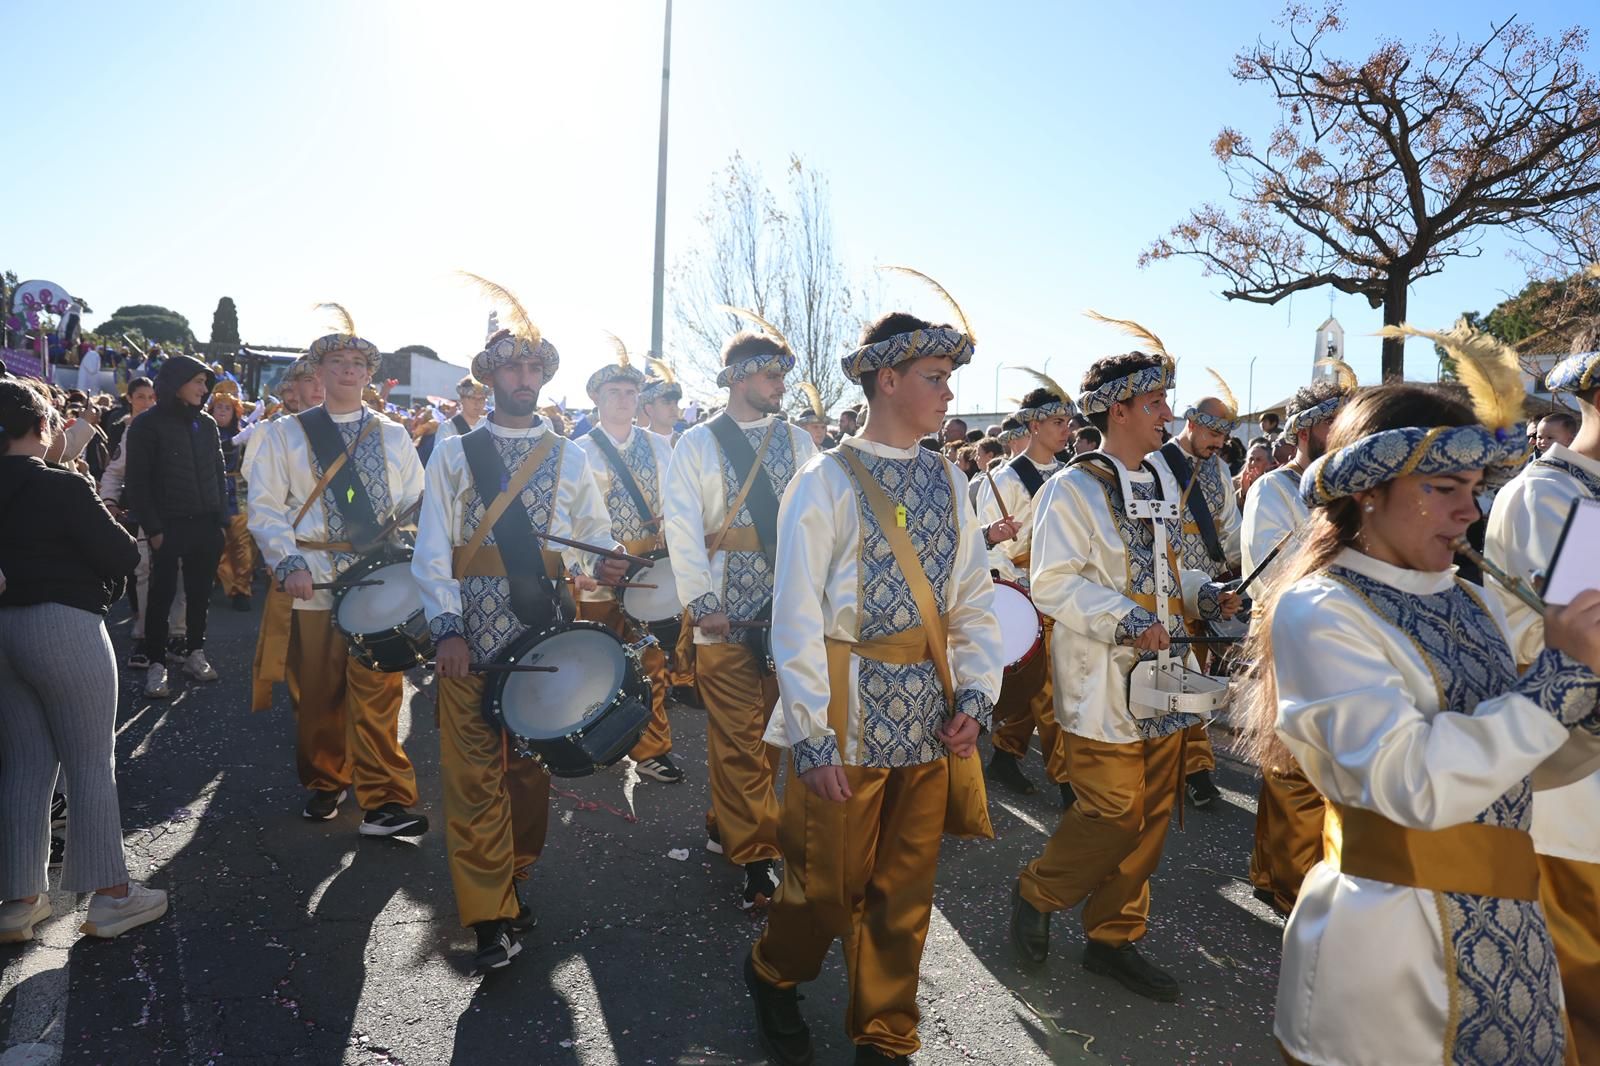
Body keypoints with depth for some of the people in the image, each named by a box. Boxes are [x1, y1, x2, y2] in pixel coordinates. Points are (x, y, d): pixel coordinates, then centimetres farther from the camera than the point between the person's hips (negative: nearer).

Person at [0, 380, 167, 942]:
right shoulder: (63, 489, -15)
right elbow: (123, 556, -12)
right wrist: (111, 532, 4)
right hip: (61, 626, -6)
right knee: (92, 764, 3)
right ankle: (110, 896, 10)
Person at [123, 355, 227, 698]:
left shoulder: (206, 423, 10)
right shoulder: (148, 424, -5)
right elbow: (138, 482, -7)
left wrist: (221, 519, 7)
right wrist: (153, 528, -12)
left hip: (206, 525, 4)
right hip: (169, 526, -4)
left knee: (200, 593, 11)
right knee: (162, 596, 1)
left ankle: (195, 653, 23)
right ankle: (157, 665, 8)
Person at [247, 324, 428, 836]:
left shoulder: (394, 436, 13)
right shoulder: (287, 434, 7)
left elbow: (414, 506, 11)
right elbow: (264, 506, 1)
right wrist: (289, 564, -12)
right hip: (312, 583, 0)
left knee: (378, 695, -4)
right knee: (317, 694, 8)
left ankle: (384, 803, -1)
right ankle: (324, 784, 29)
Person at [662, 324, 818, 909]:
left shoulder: (798, 440, 10)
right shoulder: (698, 443, 1)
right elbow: (682, 527, -5)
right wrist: (703, 602, -13)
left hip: (788, 607, 4)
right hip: (724, 609, -3)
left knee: (770, 726, 11)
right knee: (738, 734, -1)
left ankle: (725, 824, 32)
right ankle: (755, 857, 11)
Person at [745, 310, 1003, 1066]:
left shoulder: (948, 482, 7)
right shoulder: (826, 481, -9)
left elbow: (973, 599, 10)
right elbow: (797, 619, -11)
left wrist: (975, 694, -2)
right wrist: (812, 738, -14)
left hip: (929, 718, 5)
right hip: (848, 718, -5)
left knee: (904, 894, 14)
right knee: (829, 887, 9)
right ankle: (773, 975, 40)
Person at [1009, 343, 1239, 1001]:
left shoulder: (1155, 488, 16)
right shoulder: (1073, 489, -10)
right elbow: (1054, 584, -18)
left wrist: (1205, 596, 5)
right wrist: (1127, 622, -24)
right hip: (1104, 685, -8)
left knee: (1150, 817, 11)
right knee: (1114, 814, -5)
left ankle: (1113, 938, 25)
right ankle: (1036, 892, 21)